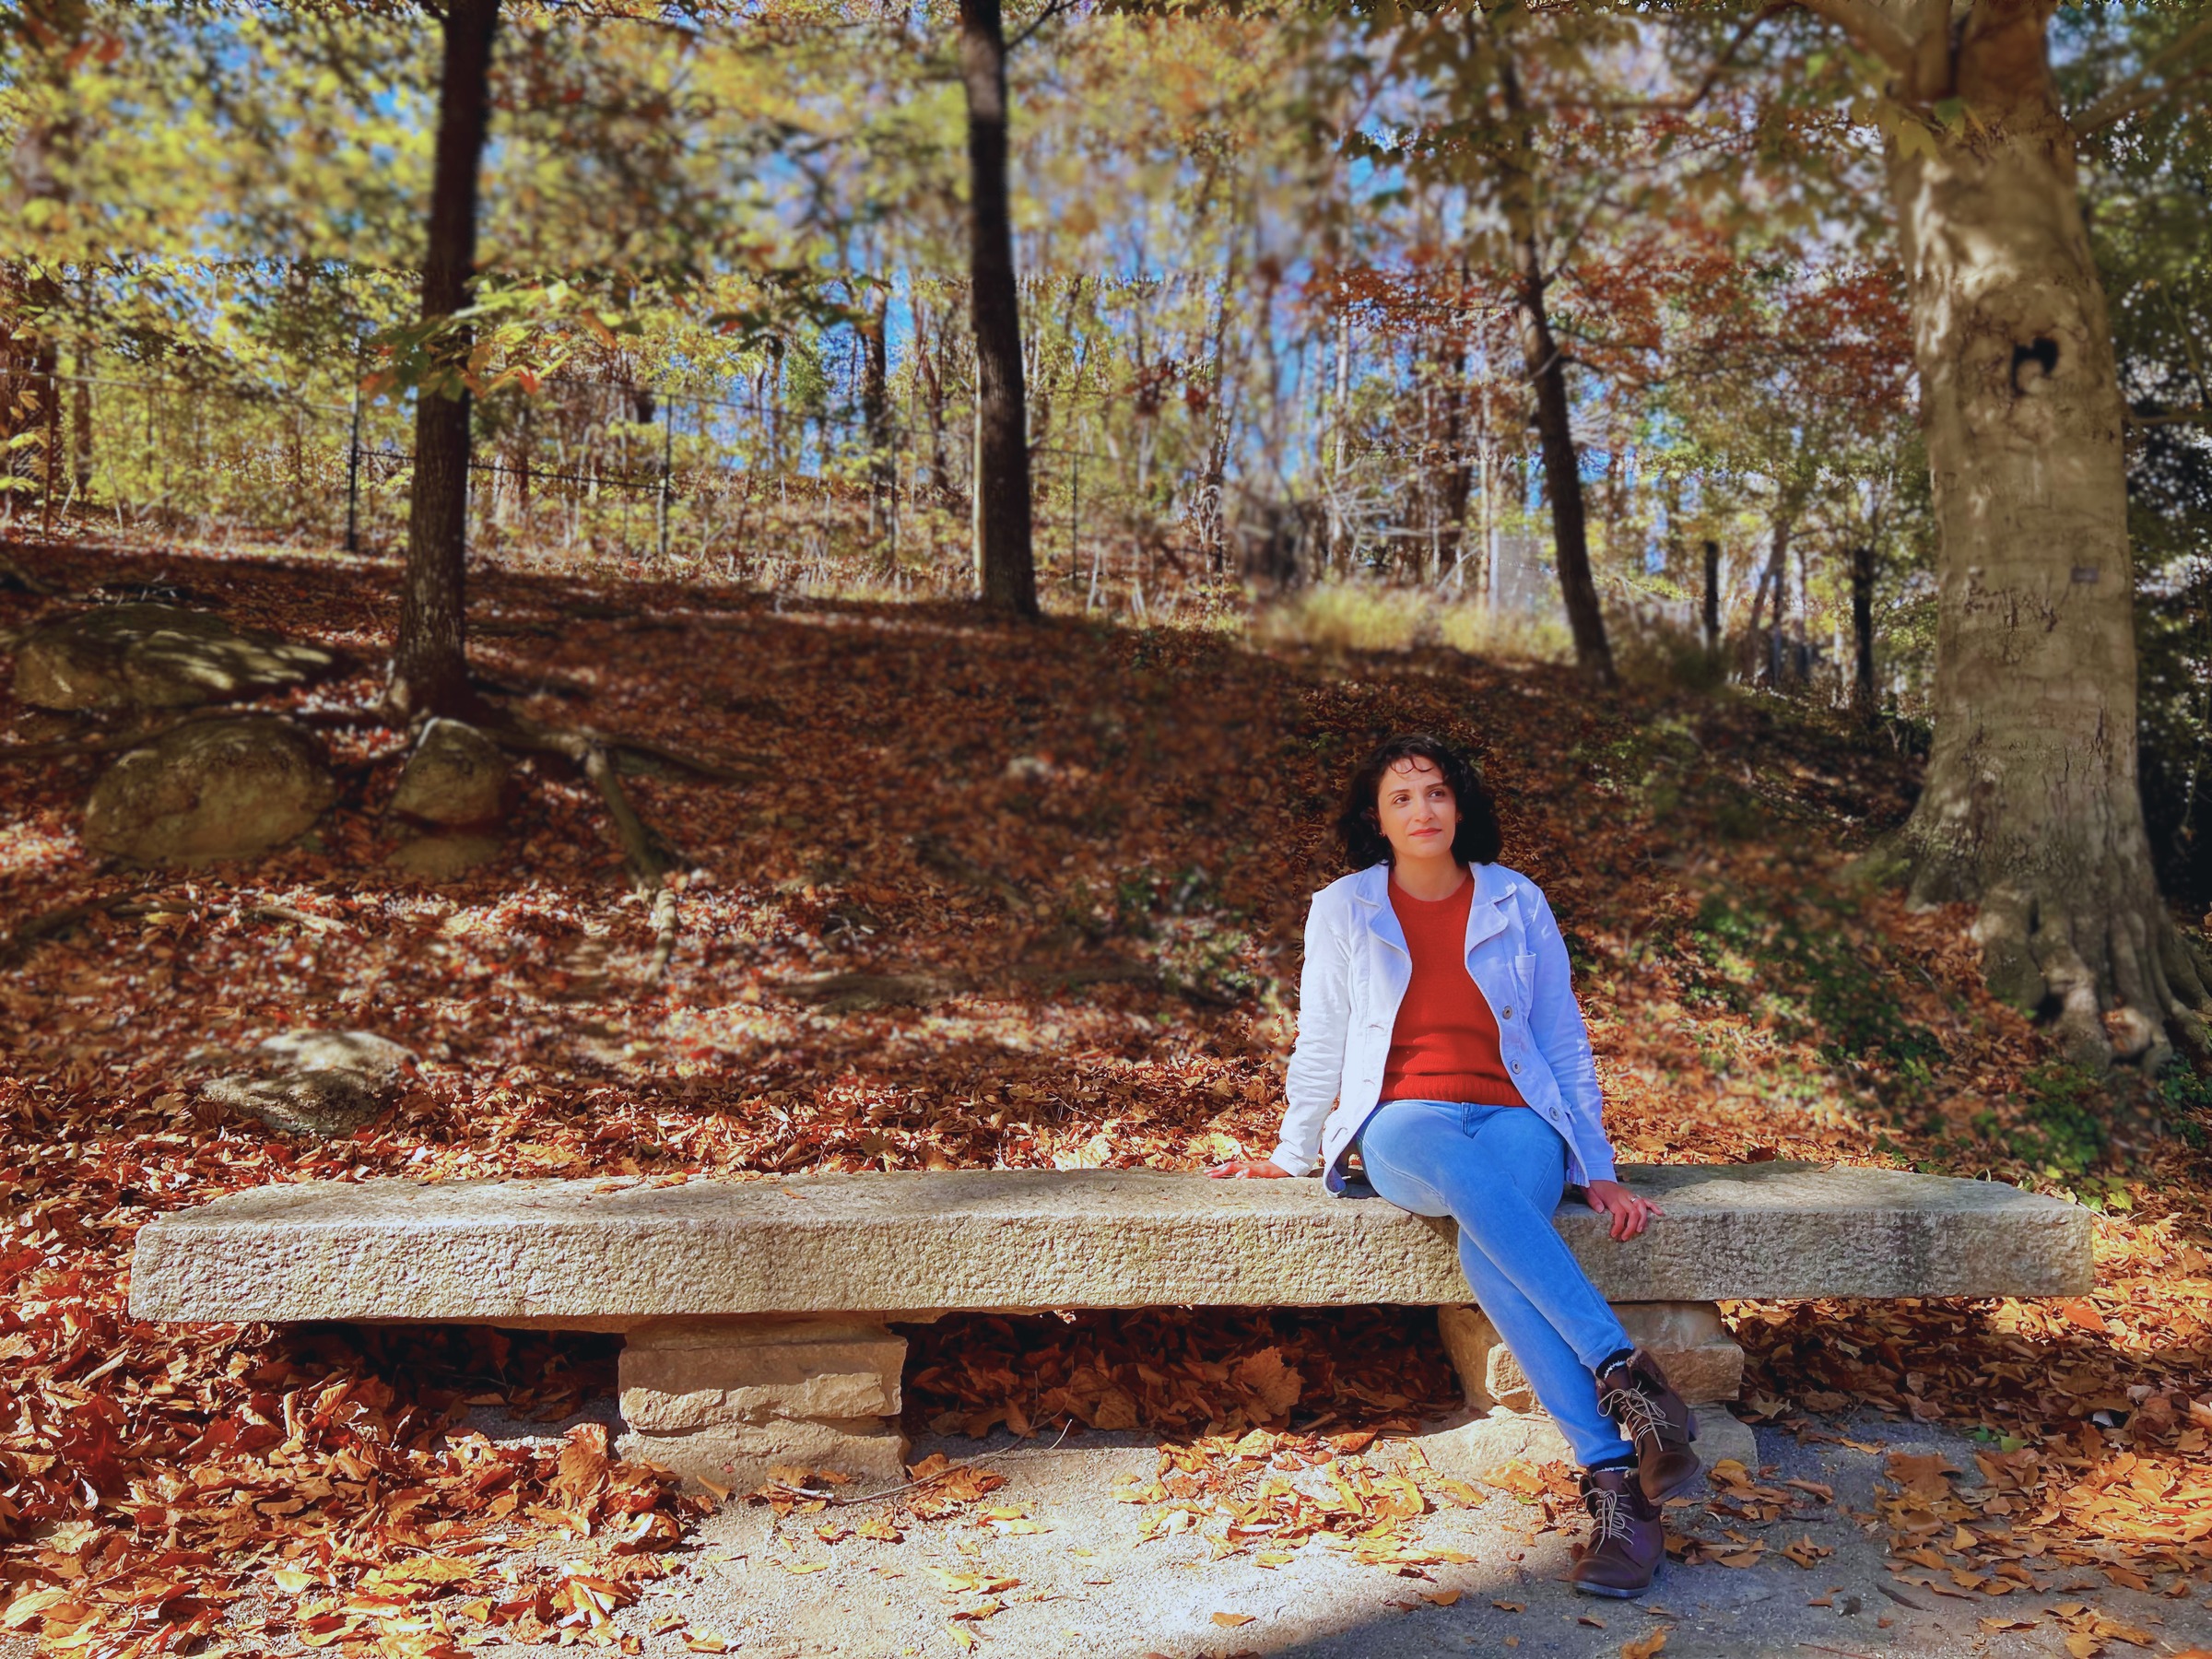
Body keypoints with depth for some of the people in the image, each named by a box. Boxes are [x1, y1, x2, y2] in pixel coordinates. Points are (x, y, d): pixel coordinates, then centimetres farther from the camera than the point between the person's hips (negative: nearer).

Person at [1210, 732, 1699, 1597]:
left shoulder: (1518, 904, 10)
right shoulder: (1343, 909, 8)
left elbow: (1565, 1043, 12)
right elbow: (1320, 1045, 17)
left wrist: (1597, 1170, 6)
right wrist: (1289, 1155, 21)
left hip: (1517, 1118, 1)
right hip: (1401, 1122, 0)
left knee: (1487, 1248, -36)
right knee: (1467, 1175, -40)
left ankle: (1614, 1485, -39)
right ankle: (1623, 1372, -44)